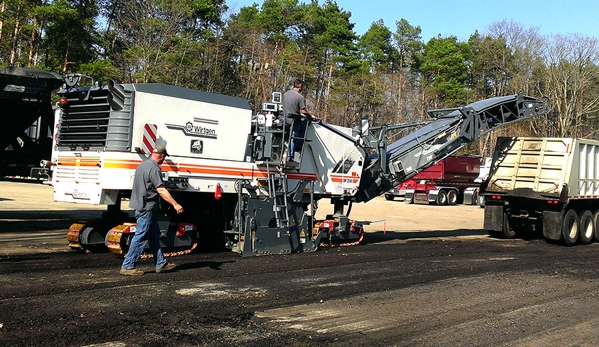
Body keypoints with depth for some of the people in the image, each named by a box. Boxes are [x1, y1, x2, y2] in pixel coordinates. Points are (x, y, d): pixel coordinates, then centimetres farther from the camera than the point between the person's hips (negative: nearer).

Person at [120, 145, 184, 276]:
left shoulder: (142, 165, 14)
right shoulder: (154, 168, -17)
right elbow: (161, 190, -22)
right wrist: (175, 204, -22)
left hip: (140, 205, 10)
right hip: (147, 207, -10)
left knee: (154, 235, 15)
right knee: (140, 237, -6)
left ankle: (161, 264, 21)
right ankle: (128, 266, -2)